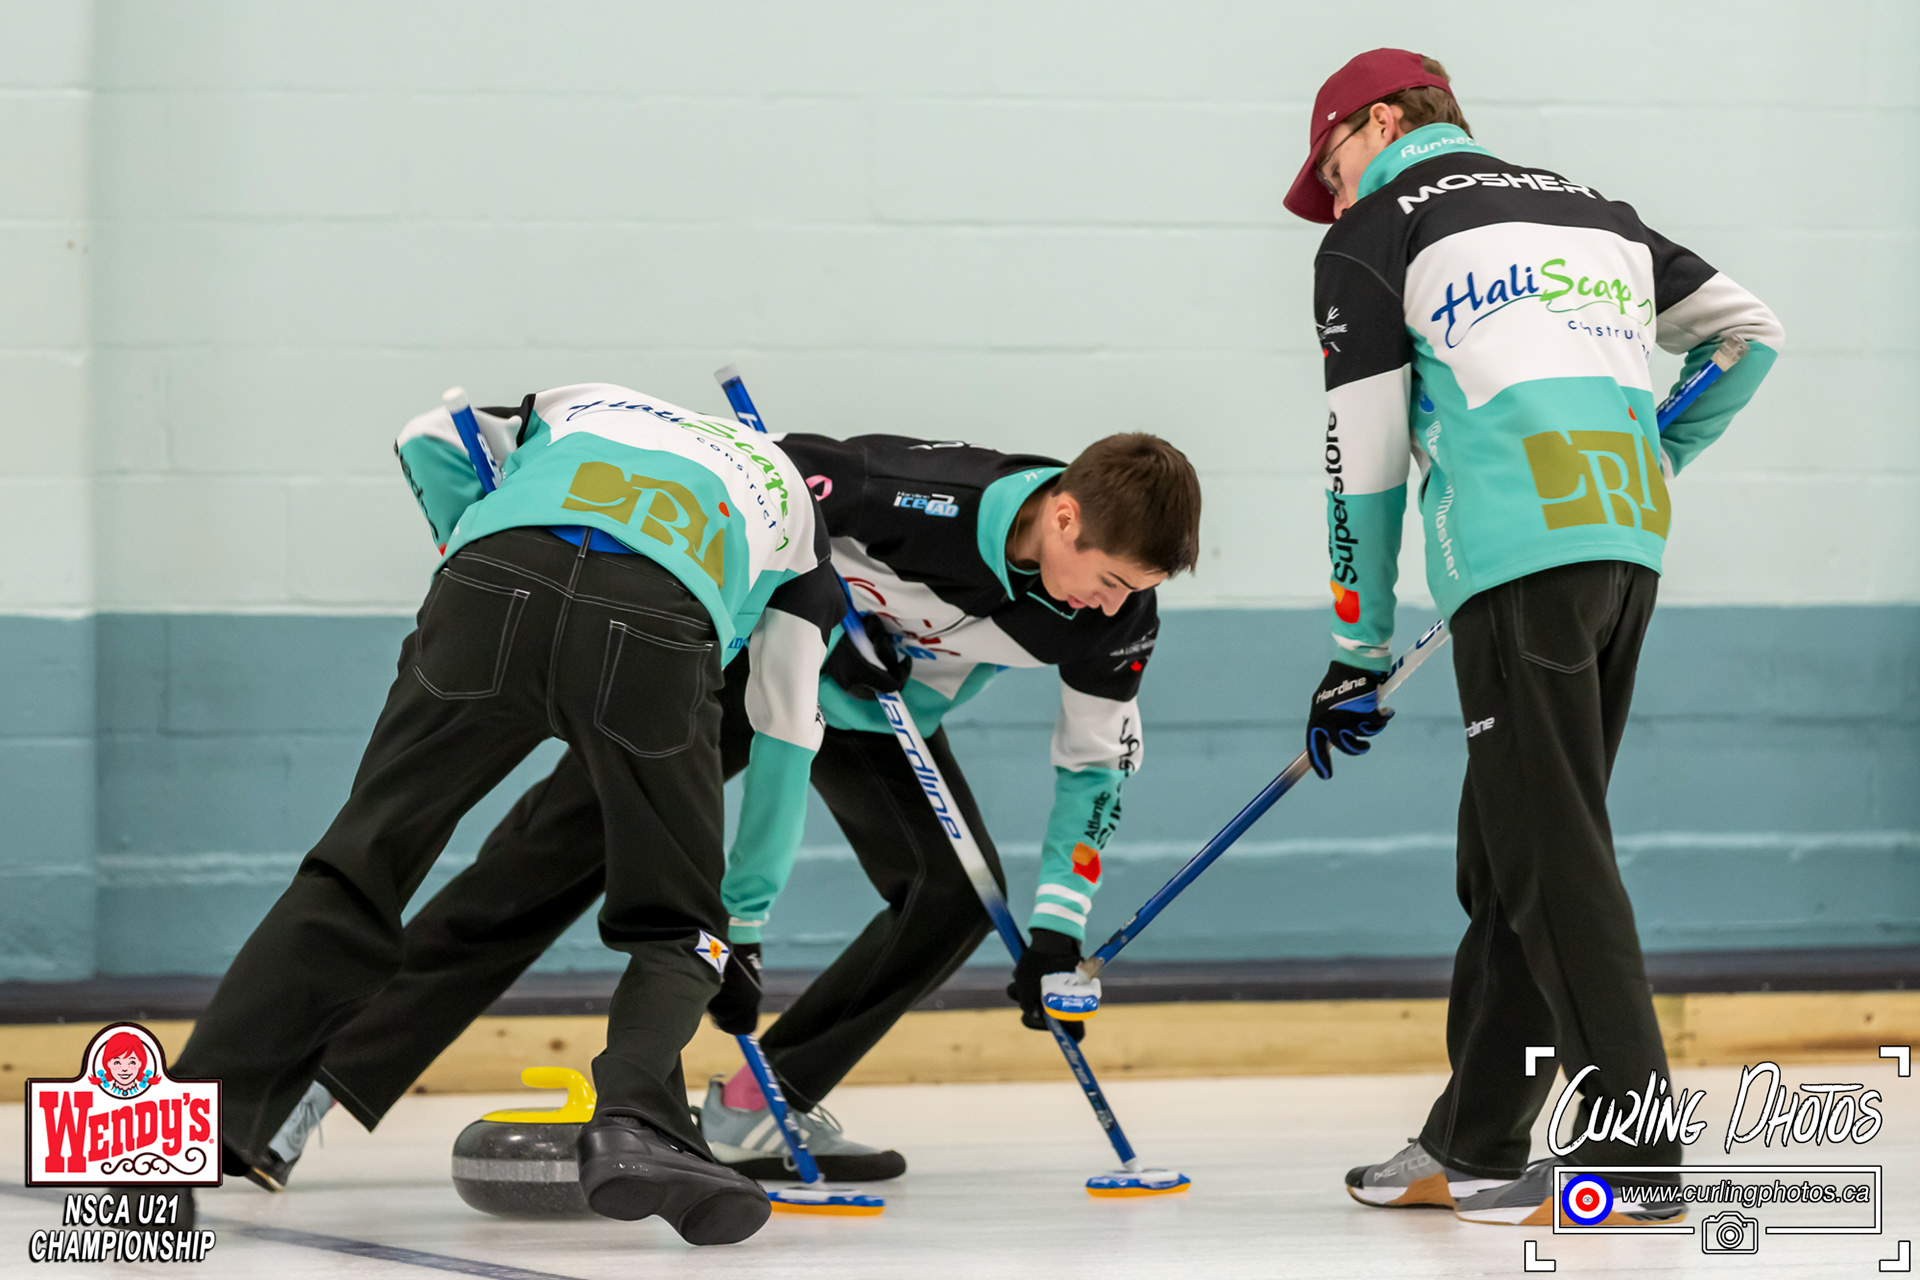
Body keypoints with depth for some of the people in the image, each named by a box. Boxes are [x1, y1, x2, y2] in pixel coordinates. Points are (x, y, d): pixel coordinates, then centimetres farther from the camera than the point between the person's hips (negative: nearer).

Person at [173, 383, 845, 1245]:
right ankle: (635, 1127, -10)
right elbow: (785, 727, 35)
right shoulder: (795, 501, 37)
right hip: (652, 633, -1)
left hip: (489, 592, 1)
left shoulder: (579, 405, 42)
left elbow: (431, 437, 23)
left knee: (356, 873, 11)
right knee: (675, 926, 17)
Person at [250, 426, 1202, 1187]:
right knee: (556, 847, -15)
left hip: (881, 709, 6)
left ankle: (755, 1112, -3)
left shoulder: (1116, 608, -20)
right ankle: (322, 1080, -17)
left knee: (959, 895, -12)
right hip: (748, 651, -6)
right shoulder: (912, 499, -39)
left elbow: (1098, 758, -4)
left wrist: (1057, 931, -7)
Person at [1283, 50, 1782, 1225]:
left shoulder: (1374, 235, 6)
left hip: (1521, 556, -7)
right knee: (1514, 849, 13)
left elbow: (1365, 460, 3)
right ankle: (1475, 1149, 18)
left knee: (1552, 855, -7)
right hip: (1629, 548, 7)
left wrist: (1358, 654, 10)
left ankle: (1635, 1154, -13)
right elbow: (1748, 332, 26)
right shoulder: (1589, 210, 25)